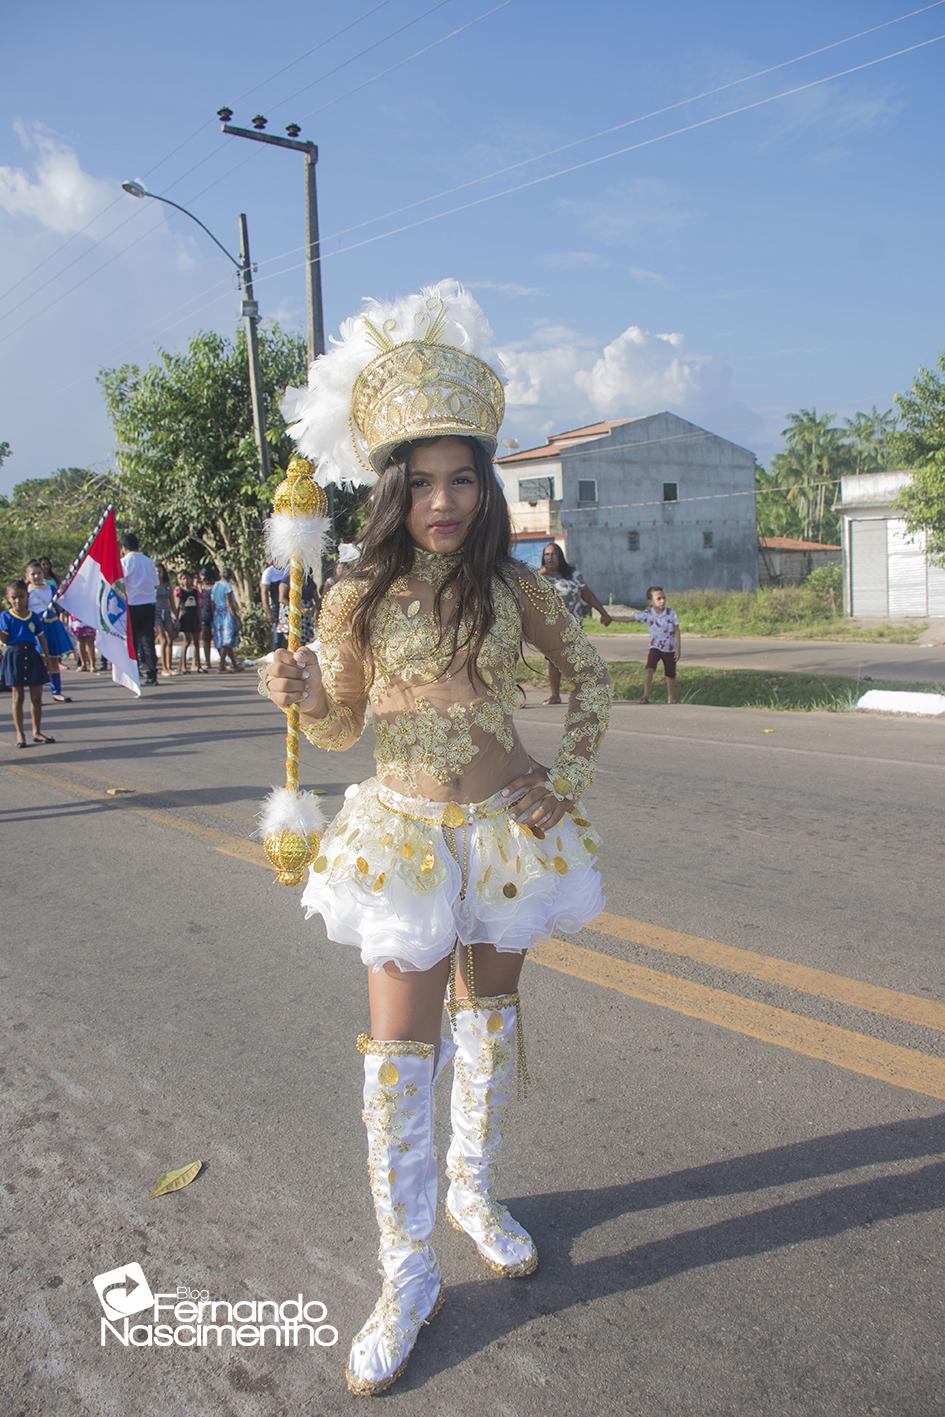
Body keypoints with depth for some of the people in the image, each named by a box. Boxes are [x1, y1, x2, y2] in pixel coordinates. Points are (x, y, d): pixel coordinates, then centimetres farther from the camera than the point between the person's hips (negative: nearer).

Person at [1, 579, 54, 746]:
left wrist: (46, 654, 1)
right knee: (18, 696, 2)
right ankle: (19, 733, 9)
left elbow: (41, 638, 9)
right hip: (14, 656, -3)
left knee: (36, 696, 6)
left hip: (32, 656, 3)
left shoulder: (34, 617, 7)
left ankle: (37, 731, 18)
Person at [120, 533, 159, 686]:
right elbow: (156, 584, 12)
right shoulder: (149, 561, 8)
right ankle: (151, 674, 1)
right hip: (149, 604, 4)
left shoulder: (124, 562, -6)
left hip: (132, 605, -4)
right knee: (148, 640, 5)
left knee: (131, 641, 4)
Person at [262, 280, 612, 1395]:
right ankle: (407, 1276, 15)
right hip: (405, 833, -2)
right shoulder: (360, 598, -6)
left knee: (489, 1018, 17)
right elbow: (340, 729, 1)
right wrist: (302, 695, -20)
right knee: (400, 1054, -1)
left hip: (505, 829, 2)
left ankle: (475, 1195, 41)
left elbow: (590, 676, 10)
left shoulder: (513, 586, -3)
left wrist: (567, 780, 1)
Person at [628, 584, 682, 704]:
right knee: (648, 668, -22)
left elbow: (676, 631, -8)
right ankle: (646, 696, -21)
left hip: (670, 649, 0)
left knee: (670, 675, 10)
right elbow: (630, 618, -15)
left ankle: (671, 699, 28)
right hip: (655, 647, 0)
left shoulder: (671, 613, -14)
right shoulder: (647, 614, -13)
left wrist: (678, 649, -11)